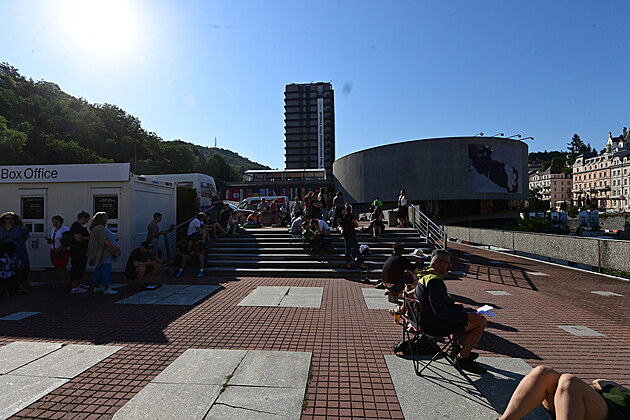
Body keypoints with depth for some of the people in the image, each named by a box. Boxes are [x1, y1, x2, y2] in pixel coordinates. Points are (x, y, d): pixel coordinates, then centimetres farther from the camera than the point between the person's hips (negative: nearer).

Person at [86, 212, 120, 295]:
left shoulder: (96, 228, 17)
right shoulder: (101, 228, -16)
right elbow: (104, 240, -23)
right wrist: (115, 247, -20)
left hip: (100, 254, 11)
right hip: (103, 254, -11)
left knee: (98, 270, 14)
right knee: (106, 270, -7)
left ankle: (97, 287, 21)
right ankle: (106, 289, -5)